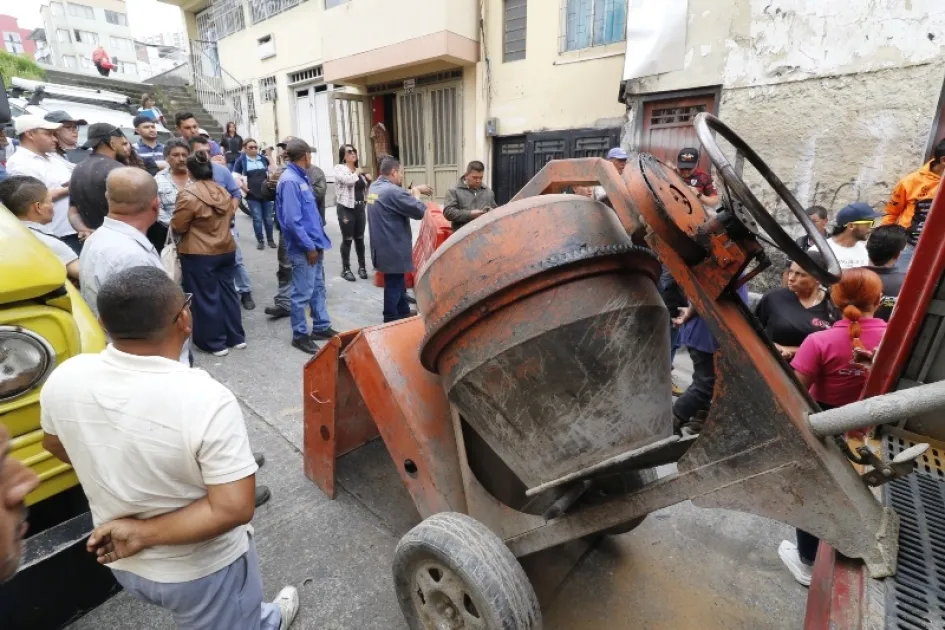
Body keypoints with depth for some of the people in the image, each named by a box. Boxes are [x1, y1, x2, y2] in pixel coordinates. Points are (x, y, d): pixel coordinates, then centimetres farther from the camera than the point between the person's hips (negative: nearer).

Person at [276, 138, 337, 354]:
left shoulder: (301, 177, 11)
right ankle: (300, 335, 15)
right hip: (303, 248, -9)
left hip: (314, 244, 10)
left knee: (318, 287, 17)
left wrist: (318, 241, 14)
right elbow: (292, 220, -23)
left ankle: (321, 327, 29)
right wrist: (309, 247, -18)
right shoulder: (290, 181, -18)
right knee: (303, 293, 1)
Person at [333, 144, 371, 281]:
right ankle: (346, 269, 9)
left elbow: (364, 189, 23)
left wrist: (369, 181, 5)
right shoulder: (339, 168, -4)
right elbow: (348, 180, -24)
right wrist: (357, 173, -6)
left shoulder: (359, 170, 14)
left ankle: (362, 266, 22)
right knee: (347, 239, -1)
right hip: (346, 208, -6)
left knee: (360, 238, 12)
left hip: (360, 207, 6)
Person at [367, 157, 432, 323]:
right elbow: (419, 212, -17)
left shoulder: (374, 188, 7)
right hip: (393, 248, -10)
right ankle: (391, 321, 14)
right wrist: (416, 193, -1)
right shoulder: (392, 191, -22)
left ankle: (404, 313, 35)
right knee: (394, 284, 3)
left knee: (397, 281, 21)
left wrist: (415, 191, 11)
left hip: (383, 246, 10)